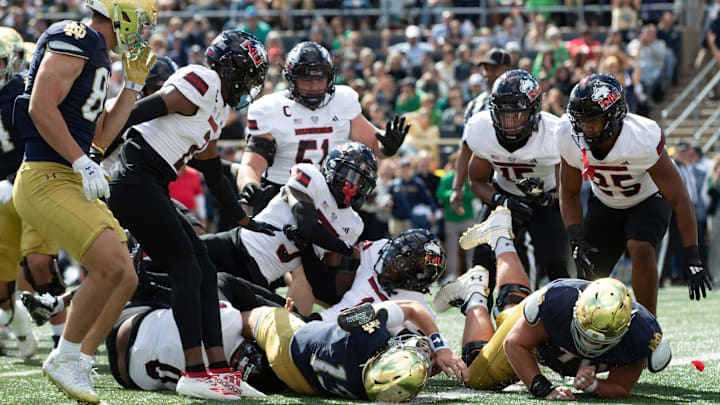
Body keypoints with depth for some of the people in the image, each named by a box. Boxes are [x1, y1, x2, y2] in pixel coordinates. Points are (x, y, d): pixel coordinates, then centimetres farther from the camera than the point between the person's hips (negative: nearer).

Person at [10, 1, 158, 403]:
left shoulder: (97, 55, 20)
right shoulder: (75, 40, -11)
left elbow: (102, 133, 24)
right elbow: (41, 107, -20)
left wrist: (134, 84, 20)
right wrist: (82, 162, -21)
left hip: (72, 183, 10)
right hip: (45, 180, -10)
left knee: (125, 280, 7)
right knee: (112, 266, -21)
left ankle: (79, 368, 14)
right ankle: (65, 358, -5)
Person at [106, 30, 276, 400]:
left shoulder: (219, 108, 19)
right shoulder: (202, 82, -12)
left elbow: (213, 175, 28)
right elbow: (137, 113, -20)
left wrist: (246, 222, 33)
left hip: (152, 189, 10)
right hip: (134, 183, -10)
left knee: (204, 272, 6)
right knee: (188, 269, -10)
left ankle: (219, 369, 5)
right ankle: (195, 373, -9)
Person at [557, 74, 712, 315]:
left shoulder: (644, 140, -36)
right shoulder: (570, 139, -24)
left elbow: (679, 199, -29)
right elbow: (569, 194, -6)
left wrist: (692, 259, -31)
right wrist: (576, 241, -20)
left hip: (648, 201, -4)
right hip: (604, 204, 4)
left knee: (641, 250, -32)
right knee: (591, 280, 0)